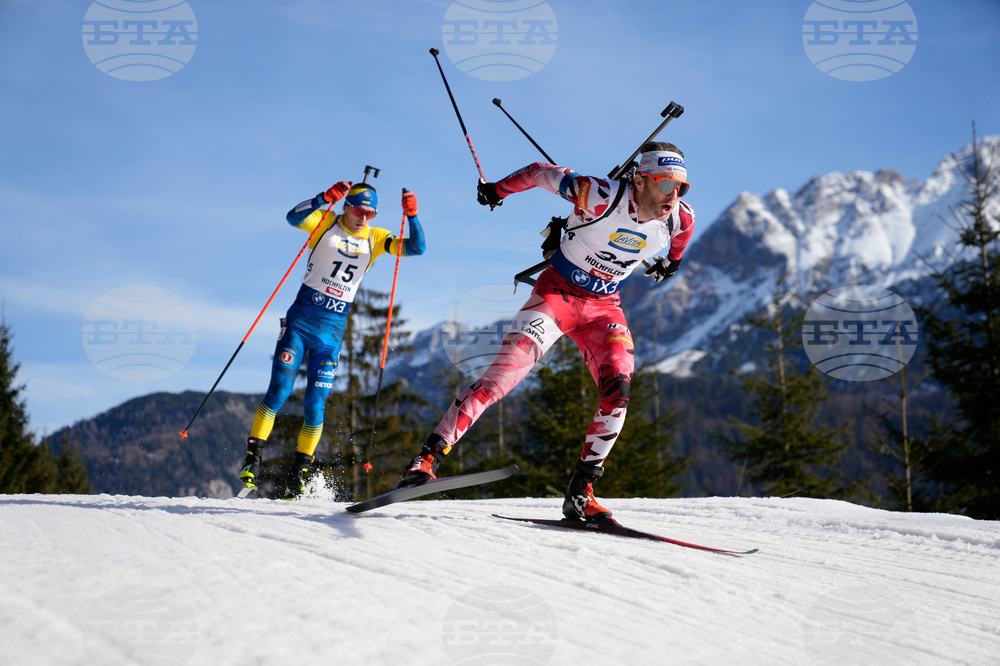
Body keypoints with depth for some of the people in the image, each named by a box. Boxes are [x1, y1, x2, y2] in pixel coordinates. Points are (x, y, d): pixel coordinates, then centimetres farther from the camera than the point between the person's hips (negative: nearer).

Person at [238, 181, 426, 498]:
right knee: (278, 394, -11)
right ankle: (251, 462, -3)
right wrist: (326, 198, -34)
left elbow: (415, 247, -1)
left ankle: (298, 474, 12)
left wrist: (412, 216, -16)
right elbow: (294, 217, -21)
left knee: (314, 406, -1)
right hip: (300, 320, -2)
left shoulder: (375, 238, 7)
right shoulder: (325, 223, -2)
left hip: (332, 330, 2)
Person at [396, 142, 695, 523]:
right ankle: (428, 456, -17)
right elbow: (542, 173, -12)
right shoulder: (602, 198, -25)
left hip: (604, 307, 5)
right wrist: (499, 189, 3)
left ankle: (580, 492, -9)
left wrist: (673, 260, 32)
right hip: (558, 291, -4)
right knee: (504, 373, -20)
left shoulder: (678, 219, -10)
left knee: (618, 391, -17)